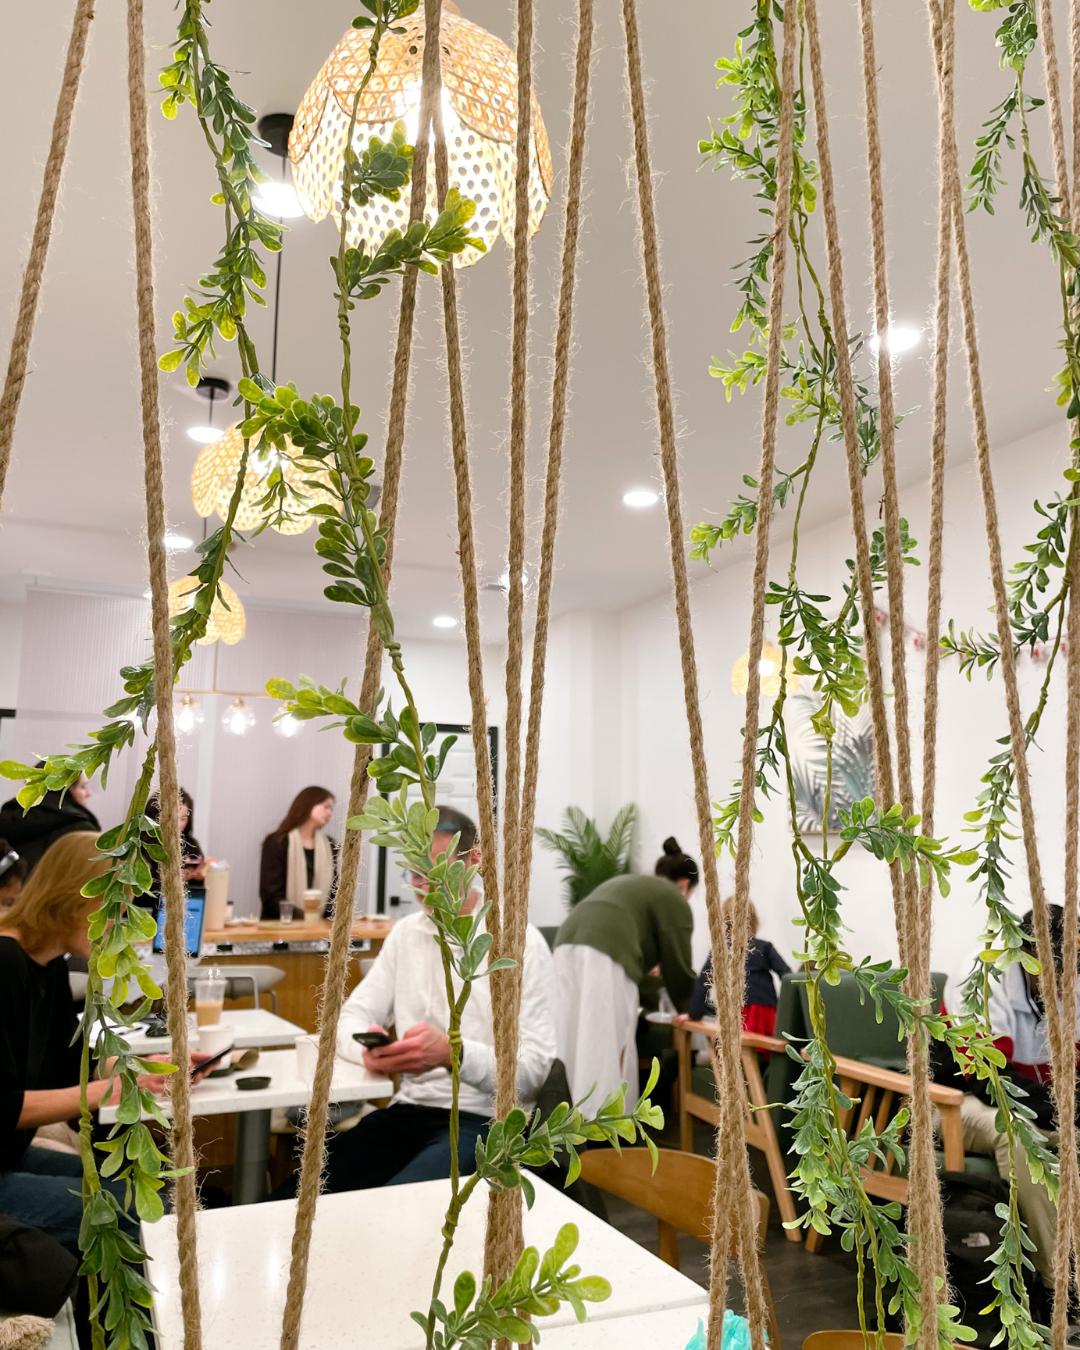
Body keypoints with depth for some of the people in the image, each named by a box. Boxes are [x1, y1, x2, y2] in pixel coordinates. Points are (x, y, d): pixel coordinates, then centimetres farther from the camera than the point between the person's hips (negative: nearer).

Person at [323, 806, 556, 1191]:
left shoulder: (521, 941, -8)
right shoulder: (405, 933, 12)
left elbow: (533, 1069, -12)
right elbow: (351, 1017, 10)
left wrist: (454, 1053, -29)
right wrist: (368, 1048, -14)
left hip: (482, 1121, -5)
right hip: (408, 1111, 5)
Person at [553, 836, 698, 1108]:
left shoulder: (625, 883, 33)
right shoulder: (674, 901, 11)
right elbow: (677, 966, 10)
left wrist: (646, 969, 54)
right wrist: (687, 1009, 25)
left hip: (567, 950, 8)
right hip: (603, 959, -7)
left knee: (578, 1051, 12)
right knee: (608, 1058, -1)